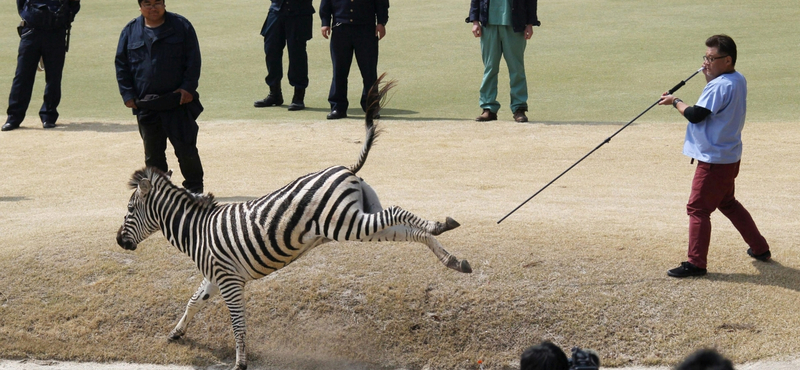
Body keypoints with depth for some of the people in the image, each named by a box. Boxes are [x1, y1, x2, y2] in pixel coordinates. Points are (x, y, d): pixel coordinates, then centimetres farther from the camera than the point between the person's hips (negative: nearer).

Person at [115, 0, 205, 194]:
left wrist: (188, 87, -9)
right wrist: (127, 94, 0)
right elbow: (121, 64, 8)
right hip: (145, 103, 2)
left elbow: (193, 60, 0)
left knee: (186, 148, -3)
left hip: (178, 100, -2)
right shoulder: (130, 31, 6)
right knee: (152, 152, 10)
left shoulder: (181, 26, 1)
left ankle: (194, 188, 10)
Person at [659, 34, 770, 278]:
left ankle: (696, 263, -2)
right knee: (727, 203, 25)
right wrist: (709, 75, 6)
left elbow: (696, 115, -25)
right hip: (729, 156, 10)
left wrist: (675, 102, -7)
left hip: (714, 160, -10)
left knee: (698, 208, -4)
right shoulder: (738, 81, 7)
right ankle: (759, 248, 31)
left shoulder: (721, 86, -23)